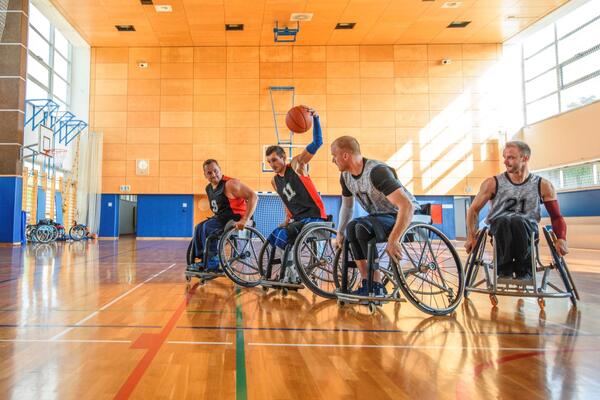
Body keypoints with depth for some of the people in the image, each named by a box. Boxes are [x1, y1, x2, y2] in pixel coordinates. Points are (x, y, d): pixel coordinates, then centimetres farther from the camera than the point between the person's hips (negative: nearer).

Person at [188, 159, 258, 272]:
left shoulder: (230, 184, -19)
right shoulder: (209, 188, 8)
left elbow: (253, 196, -27)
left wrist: (244, 220, -32)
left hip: (236, 218, -9)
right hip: (223, 217, 9)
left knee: (207, 227, -21)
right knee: (199, 228, 4)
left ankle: (212, 264, -14)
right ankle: (202, 261, 7)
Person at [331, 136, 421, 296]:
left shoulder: (377, 171, -28)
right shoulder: (346, 176, -1)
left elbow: (407, 206, -36)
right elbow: (347, 205, 18)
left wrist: (393, 240, -40)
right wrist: (340, 233, 15)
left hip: (404, 217, -8)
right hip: (380, 217, 8)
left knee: (362, 227, -30)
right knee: (351, 228, -19)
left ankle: (377, 287, -20)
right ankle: (366, 284, -13)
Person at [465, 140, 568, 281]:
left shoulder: (543, 185, 6)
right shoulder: (493, 183, 3)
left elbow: (556, 216, 10)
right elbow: (474, 209, 8)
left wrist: (561, 239, -8)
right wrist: (471, 236, -5)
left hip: (527, 229, 0)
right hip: (499, 229, 0)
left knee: (518, 220, -36)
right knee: (503, 220, -37)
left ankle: (524, 272, -22)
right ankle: (504, 271, -24)